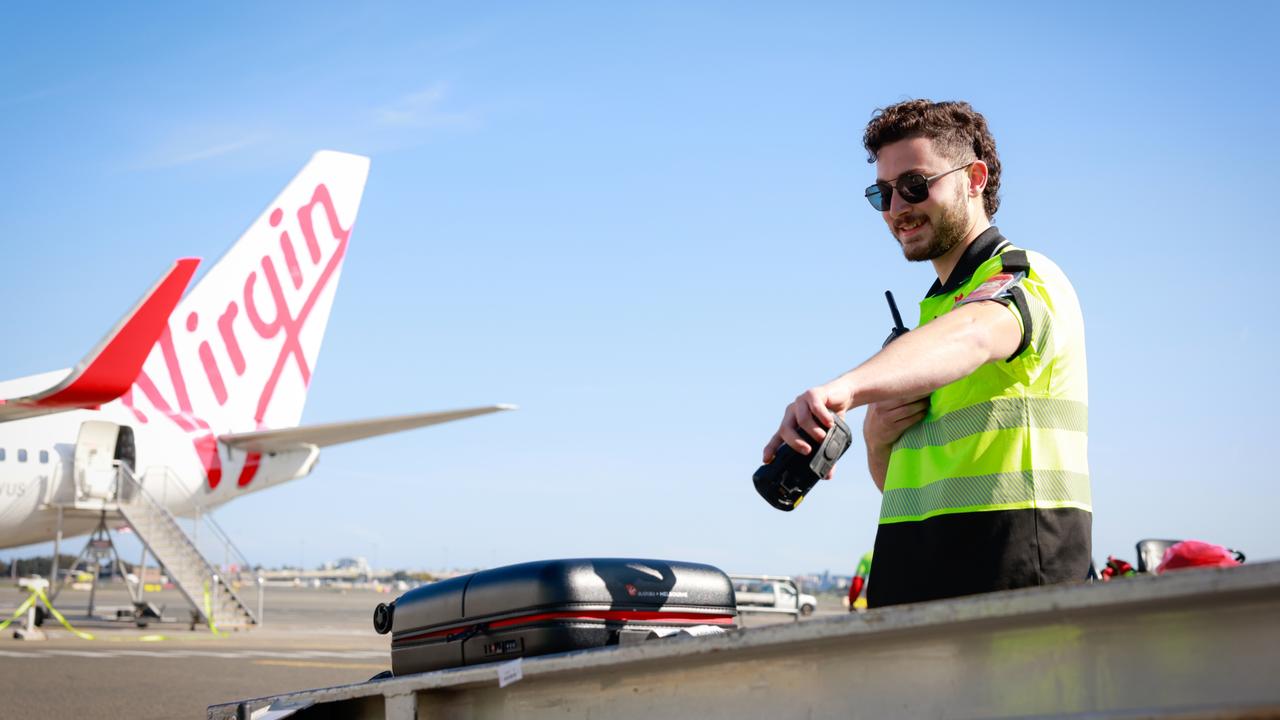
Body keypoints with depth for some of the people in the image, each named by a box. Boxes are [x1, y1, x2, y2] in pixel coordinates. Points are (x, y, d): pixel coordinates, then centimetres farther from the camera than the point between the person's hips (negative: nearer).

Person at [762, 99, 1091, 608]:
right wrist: (877, 438, -1)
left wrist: (844, 388, -49)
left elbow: (972, 334, -32)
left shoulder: (1025, 276, -5)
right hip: (911, 573, 8)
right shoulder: (932, 307, 23)